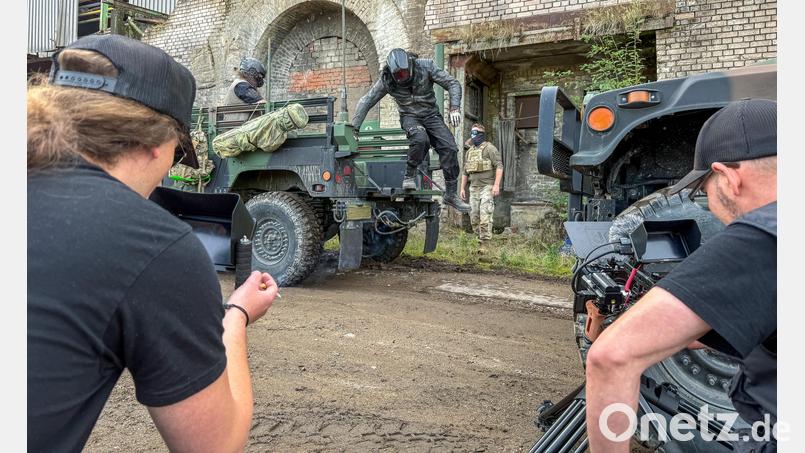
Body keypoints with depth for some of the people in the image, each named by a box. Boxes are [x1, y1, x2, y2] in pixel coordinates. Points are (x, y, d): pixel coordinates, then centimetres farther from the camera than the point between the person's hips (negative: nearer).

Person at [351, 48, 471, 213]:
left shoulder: (426, 66, -15)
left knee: (449, 148, -15)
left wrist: (454, 108, -23)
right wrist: (354, 128, -11)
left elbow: (453, 84, -10)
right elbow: (365, 102, -7)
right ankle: (409, 176, -17)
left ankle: (451, 194, -5)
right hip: (410, 117, -2)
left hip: (431, 115, 2)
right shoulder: (386, 80, -14)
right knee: (420, 139, -36)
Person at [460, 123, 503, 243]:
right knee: (474, 216, 8)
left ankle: (485, 242, -9)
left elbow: (499, 166, -12)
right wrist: (462, 188, 16)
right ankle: (478, 238, 18)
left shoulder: (489, 148, -4)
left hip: (487, 187, -7)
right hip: (473, 188, 7)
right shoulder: (469, 152, 17)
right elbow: (465, 172, 22)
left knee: (485, 216, -11)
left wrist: (496, 185, -20)